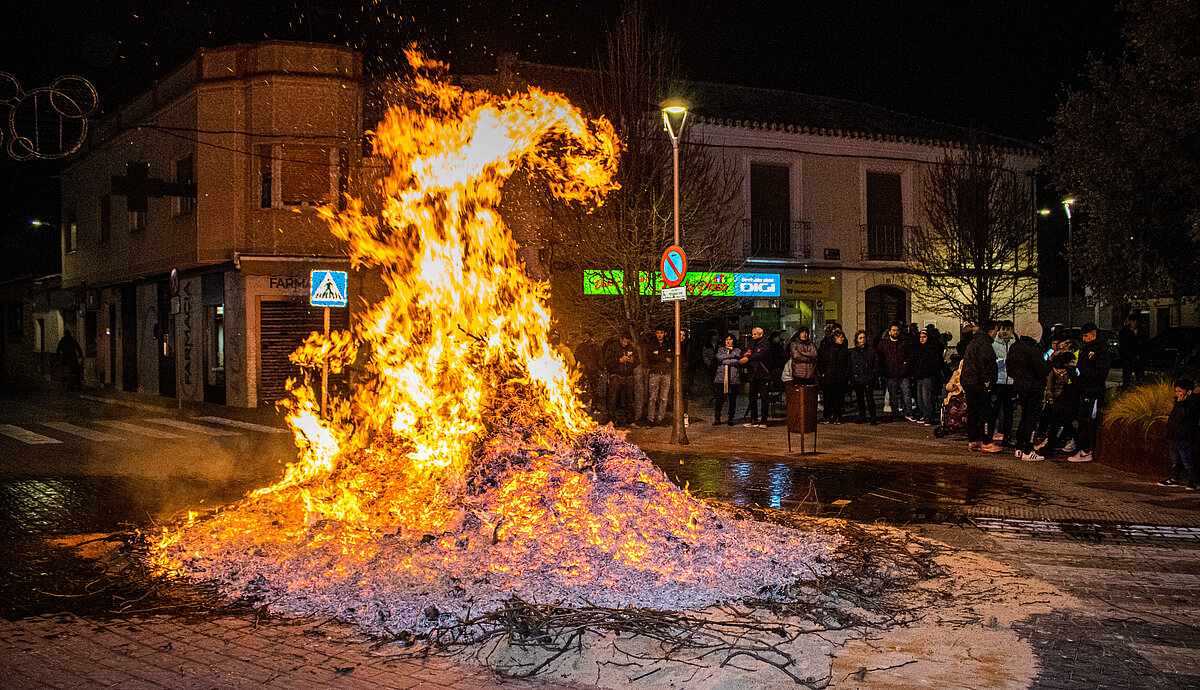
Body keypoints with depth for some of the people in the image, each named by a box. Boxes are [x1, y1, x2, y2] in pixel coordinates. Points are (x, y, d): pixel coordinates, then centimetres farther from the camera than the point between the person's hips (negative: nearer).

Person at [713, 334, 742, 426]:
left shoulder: (737, 351, 11)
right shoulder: (721, 349, 16)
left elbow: (736, 362, -6)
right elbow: (719, 357, -6)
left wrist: (724, 360, -6)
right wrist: (731, 355, -9)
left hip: (733, 378, 0)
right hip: (721, 376, 0)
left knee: (732, 399, 0)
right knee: (719, 399, -5)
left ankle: (731, 418, 9)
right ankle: (717, 418, 2)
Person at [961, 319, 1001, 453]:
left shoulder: (972, 342, 18)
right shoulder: (984, 343, -14)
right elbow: (984, 363, -23)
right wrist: (986, 380, -18)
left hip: (968, 382, 10)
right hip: (979, 385, -10)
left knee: (972, 412, 12)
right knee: (986, 413, -5)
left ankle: (972, 442, 16)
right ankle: (986, 443, -4)